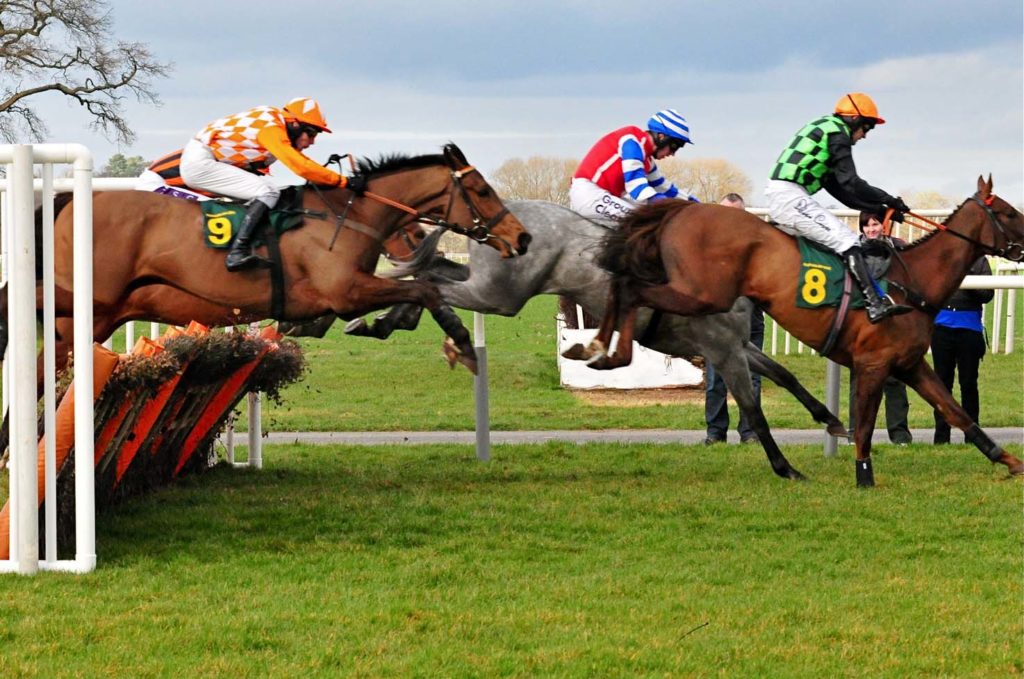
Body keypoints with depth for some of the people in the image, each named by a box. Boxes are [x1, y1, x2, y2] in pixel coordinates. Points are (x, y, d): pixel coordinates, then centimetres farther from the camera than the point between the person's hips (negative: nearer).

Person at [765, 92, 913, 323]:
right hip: (792, 198, -10)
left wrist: (879, 207, 18)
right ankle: (875, 304, -27)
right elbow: (850, 183, -9)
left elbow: (838, 188, 23)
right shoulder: (838, 132, -3)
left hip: (779, 199, 10)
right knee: (846, 240, -16)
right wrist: (887, 200, 0)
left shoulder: (822, 128, 26)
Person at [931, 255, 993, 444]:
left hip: (969, 327, -1)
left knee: (968, 383, 4)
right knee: (942, 381, 6)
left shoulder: (978, 260, 4)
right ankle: (941, 436, 11)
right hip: (942, 326, 1)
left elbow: (988, 294, -3)